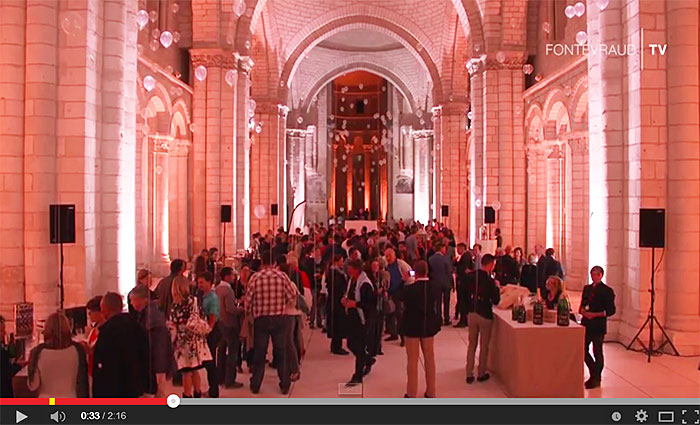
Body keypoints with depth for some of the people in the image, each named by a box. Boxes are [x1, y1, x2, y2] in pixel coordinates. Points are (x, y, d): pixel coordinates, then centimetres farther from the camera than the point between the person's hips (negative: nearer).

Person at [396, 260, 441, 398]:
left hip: (412, 327, -3)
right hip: (429, 326, 3)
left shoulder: (409, 288, -22)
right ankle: (430, 392, 27)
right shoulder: (436, 287, -10)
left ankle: (411, 393, 16)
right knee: (430, 358, 16)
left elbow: (399, 297, -3)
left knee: (412, 360, 8)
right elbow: (437, 303, 5)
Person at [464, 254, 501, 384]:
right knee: (484, 346, 10)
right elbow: (496, 300, -14)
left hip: (472, 314, 5)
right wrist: (496, 287, 1)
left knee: (472, 345, 14)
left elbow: (465, 293, 5)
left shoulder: (470, 276, -2)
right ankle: (481, 374, 21)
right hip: (485, 316, -5)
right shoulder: (489, 280, -18)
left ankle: (469, 374, 17)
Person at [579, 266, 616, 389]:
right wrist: (583, 311, -7)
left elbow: (611, 310, -9)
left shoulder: (607, 291, -4)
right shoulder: (587, 288, 13)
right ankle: (594, 373, 25)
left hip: (598, 326, -6)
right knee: (583, 349, 6)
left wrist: (594, 314, -17)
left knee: (597, 352, 2)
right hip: (586, 324, 6)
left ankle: (596, 379, 14)